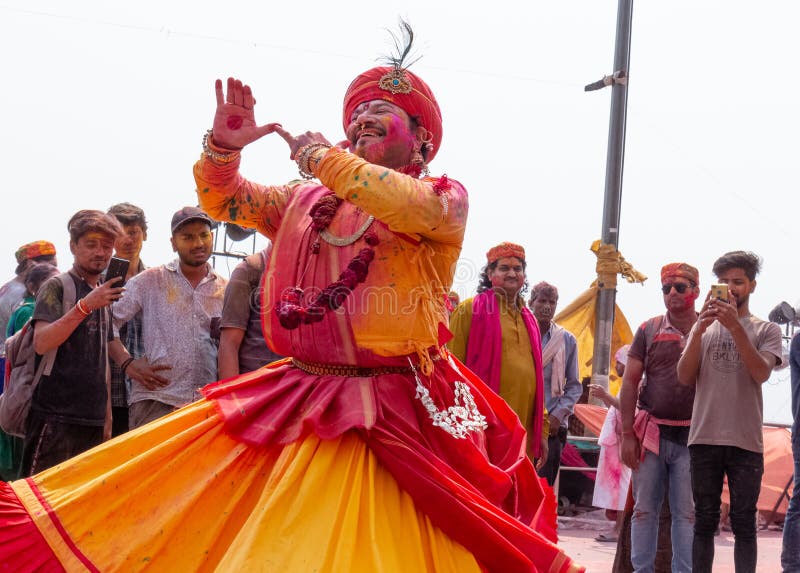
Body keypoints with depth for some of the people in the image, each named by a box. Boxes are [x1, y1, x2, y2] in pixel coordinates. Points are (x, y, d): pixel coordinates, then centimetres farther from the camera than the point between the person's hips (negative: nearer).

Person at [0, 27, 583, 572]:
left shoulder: (446, 197, 0)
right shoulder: (308, 200, 15)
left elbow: (409, 208, -22)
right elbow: (223, 199, 18)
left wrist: (322, 156, -13)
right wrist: (224, 146, -3)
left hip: (400, 418, -4)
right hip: (301, 408, 5)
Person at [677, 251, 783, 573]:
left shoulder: (766, 331, 7)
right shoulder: (704, 328, 13)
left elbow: (761, 373, -11)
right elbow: (685, 377, 1)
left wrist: (735, 326, -18)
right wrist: (699, 330, -12)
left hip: (746, 442, -2)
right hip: (705, 440, 2)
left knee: (743, 524, 0)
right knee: (705, 522, 5)